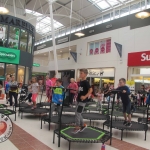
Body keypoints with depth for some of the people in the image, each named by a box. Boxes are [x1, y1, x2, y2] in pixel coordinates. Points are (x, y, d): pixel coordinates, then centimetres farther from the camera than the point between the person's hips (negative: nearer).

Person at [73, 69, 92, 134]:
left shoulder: (86, 82, -14)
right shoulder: (80, 82, 11)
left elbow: (90, 90, -23)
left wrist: (85, 96, -28)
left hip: (83, 100, -9)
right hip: (79, 100, 9)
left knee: (77, 113, -5)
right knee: (79, 113, 14)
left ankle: (77, 127, 10)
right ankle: (82, 125, 29)